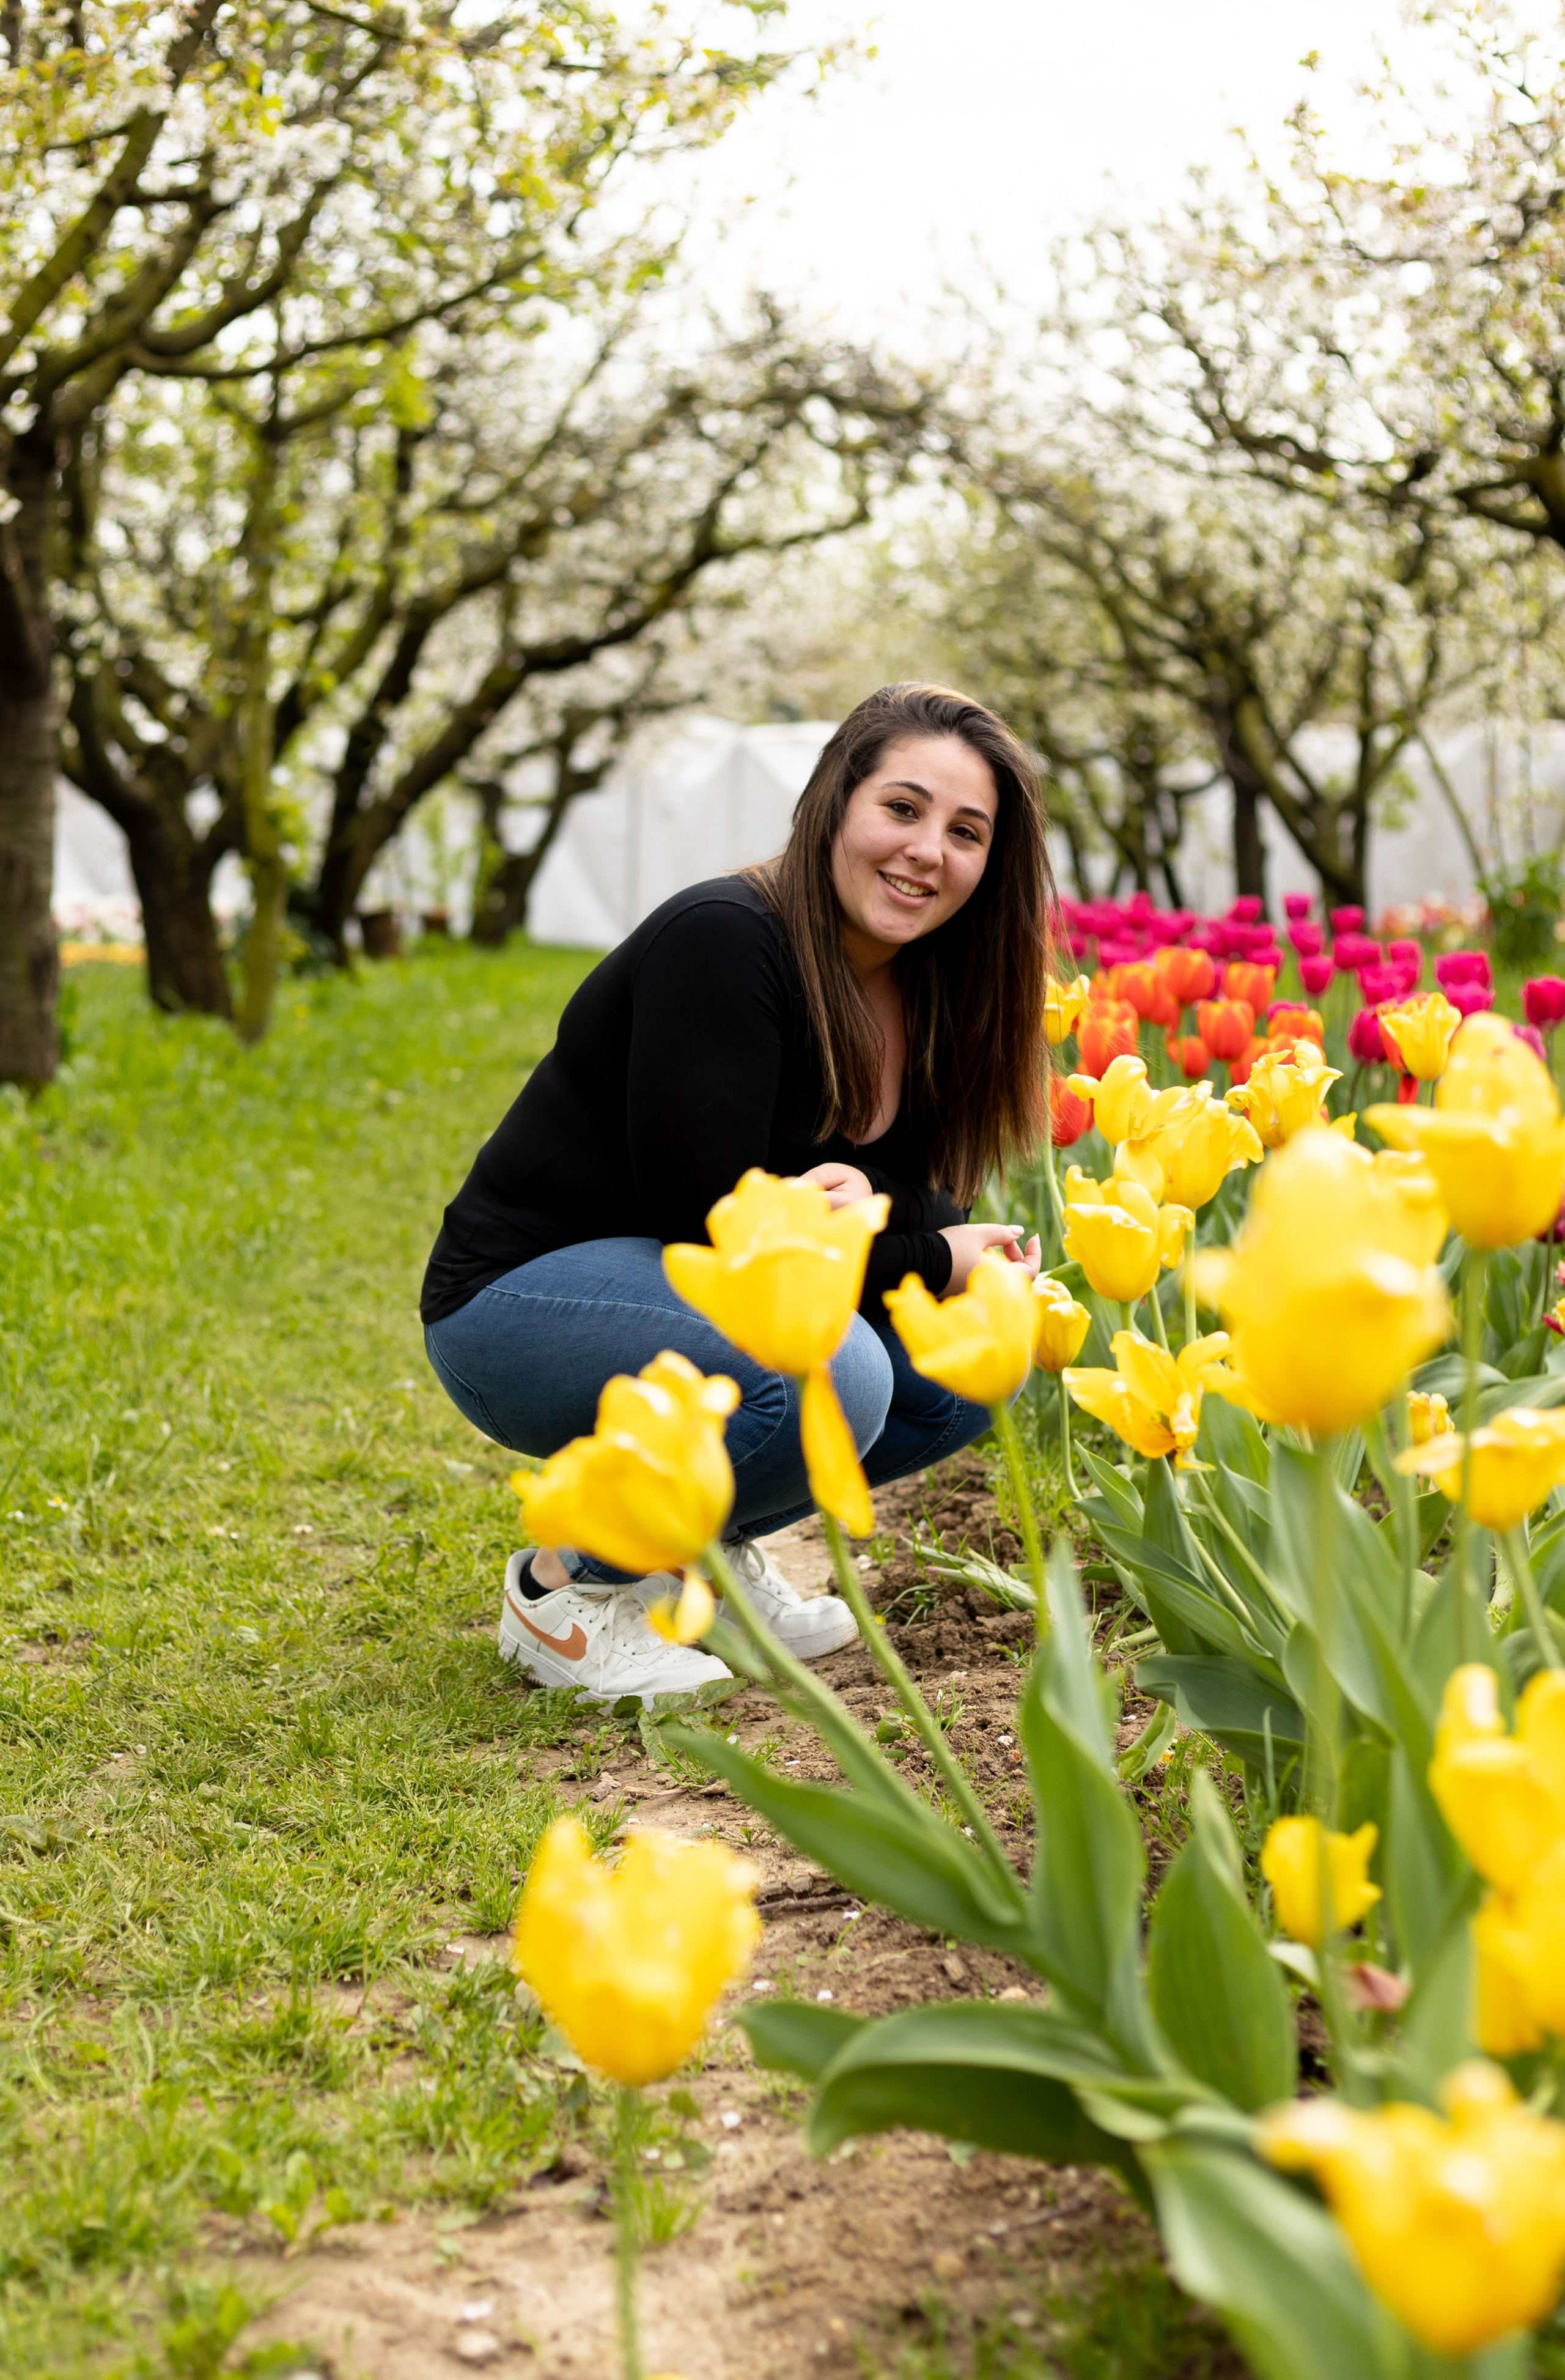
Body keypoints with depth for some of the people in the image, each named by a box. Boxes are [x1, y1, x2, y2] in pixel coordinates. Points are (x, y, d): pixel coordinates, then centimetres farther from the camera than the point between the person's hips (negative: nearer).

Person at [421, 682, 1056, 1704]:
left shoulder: (925, 990, 2)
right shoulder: (723, 941, -23)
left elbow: (927, 1198, 4)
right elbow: (713, 1220, -25)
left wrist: (874, 1197, -21)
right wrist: (932, 1257, -18)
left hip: (686, 1293, 9)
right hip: (520, 1302, -8)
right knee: (831, 1376, -32)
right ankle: (565, 1585, -9)